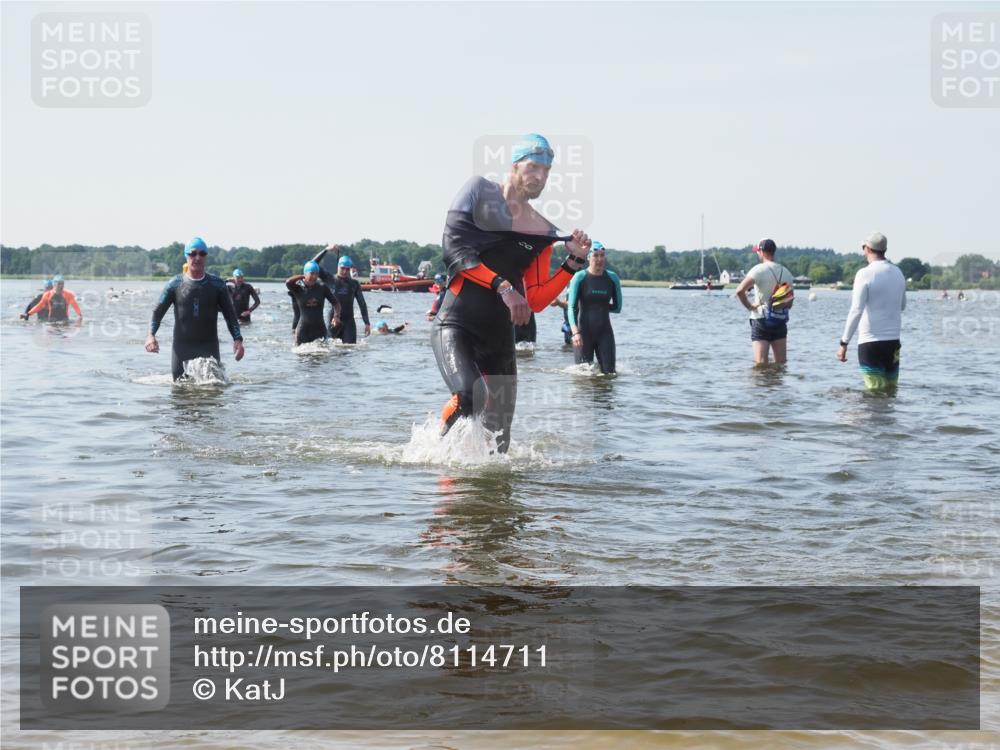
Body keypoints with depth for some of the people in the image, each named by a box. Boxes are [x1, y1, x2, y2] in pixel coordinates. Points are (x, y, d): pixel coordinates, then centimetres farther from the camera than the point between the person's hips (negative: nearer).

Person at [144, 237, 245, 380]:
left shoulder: (217, 285, 6)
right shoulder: (175, 284, 4)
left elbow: (230, 314, 5)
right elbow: (158, 312, 1)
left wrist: (237, 339, -10)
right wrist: (151, 334, -16)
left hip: (209, 348, 0)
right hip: (181, 348, 0)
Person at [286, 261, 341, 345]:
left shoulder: (322, 287, 2)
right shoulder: (298, 288, -4)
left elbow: (336, 303, 4)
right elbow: (288, 282, -25)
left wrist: (336, 316, -14)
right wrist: (302, 276, -10)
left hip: (319, 328, 2)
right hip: (303, 328, -2)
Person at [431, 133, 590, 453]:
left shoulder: (543, 233, 12)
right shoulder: (478, 191, 2)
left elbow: (536, 302, 10)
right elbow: (454, 252, -10)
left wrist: (573, 262, 0)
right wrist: (503, 287, -19)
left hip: (499, 339, 5)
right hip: (455, 325, -5)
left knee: (498, 441, 0)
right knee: (470, 395, -31)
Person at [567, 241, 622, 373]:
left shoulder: (612, 278, 4)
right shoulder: (579, 278, -5)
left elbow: (617, 308, 11)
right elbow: (572, 307, -11)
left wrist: (600, 307, 3)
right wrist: (575, 332, -22)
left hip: (604, 331, 3)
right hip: (584, 331, -3)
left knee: (609, 372, -2)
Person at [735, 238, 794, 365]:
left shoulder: (759, 270, -10)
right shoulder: (786, 272, 9)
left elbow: (740, 290, -21)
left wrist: (749, 306, -8)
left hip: (761, 320, -5)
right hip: (780, 320, 5)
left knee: (761, 364, -8)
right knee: (781, 363, 8)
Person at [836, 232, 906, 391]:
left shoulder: (865, 274, -11)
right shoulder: (898, 272, 9)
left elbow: (856, 311, -17)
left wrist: (844, 343, -16)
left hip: (870, 342, -6)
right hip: (893, 341, 6)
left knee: (875, 391, -5)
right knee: (891, 389, 12)